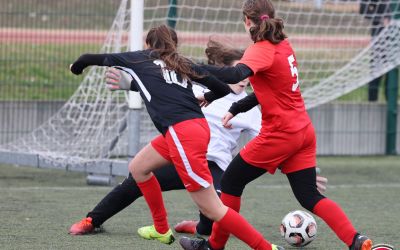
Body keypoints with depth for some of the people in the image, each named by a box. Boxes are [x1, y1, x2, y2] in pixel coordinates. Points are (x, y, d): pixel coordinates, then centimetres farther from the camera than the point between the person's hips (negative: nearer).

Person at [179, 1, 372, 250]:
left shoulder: (261, 50, -15)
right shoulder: (284, 44, 10)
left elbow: (235, 74, -35)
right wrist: (235, 109, 16)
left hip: (279, 134, -8)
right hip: (303, 131, 8)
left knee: (230, 182, 8)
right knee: (310, 197, 6)